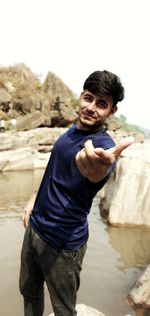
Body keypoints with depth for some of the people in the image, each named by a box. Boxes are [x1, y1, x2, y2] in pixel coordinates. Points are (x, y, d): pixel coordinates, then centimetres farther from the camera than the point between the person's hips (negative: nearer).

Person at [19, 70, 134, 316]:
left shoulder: (103, 145, -22)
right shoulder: (72, 131, 2)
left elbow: (94, 182, -46)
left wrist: (98, 171, -68)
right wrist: (36, 198, 12)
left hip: (63, 242, -7)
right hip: (35, 226, 7)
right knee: (29, 292, 26)